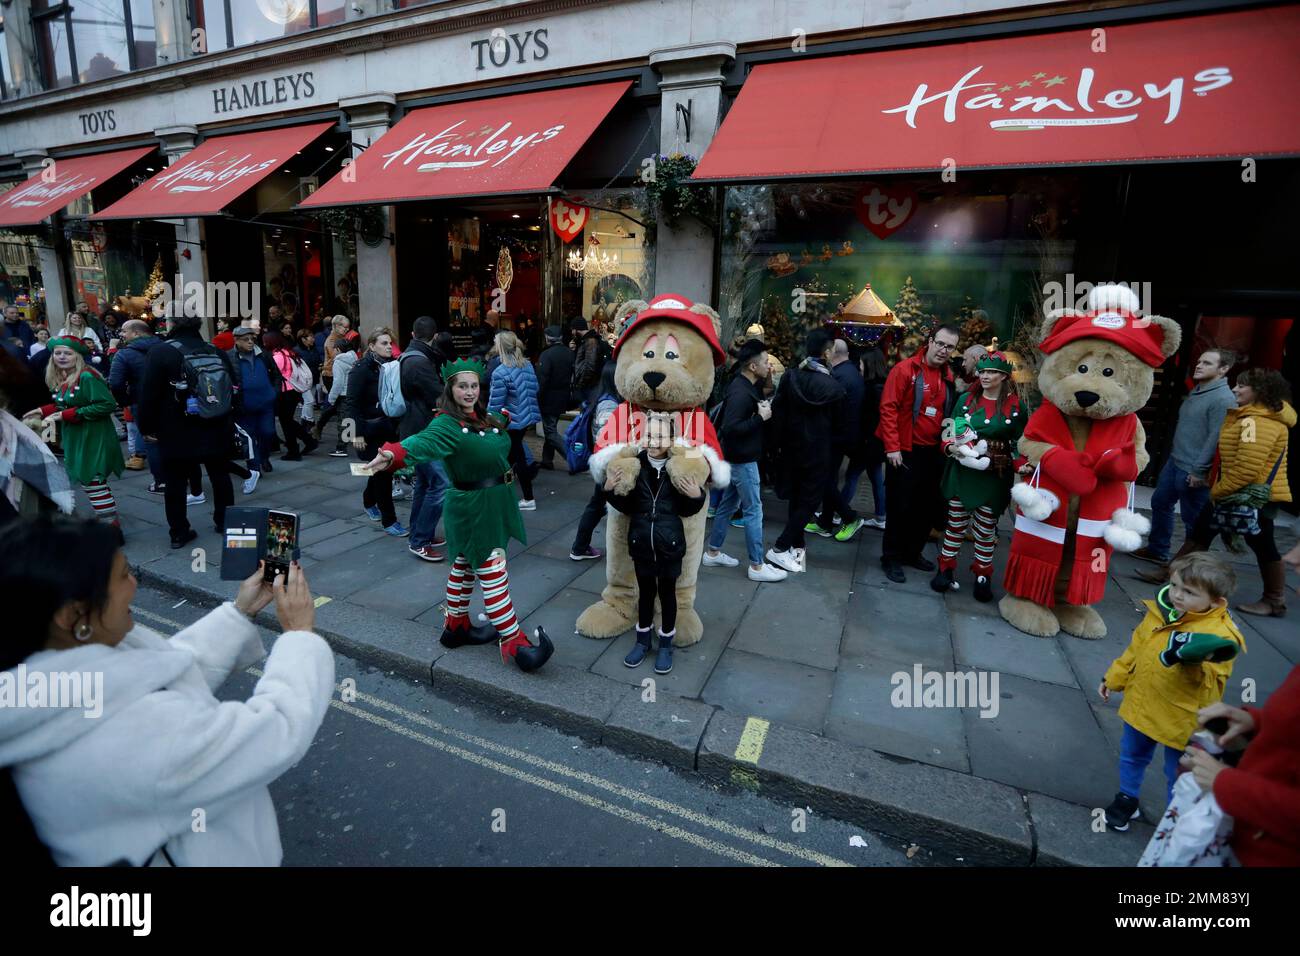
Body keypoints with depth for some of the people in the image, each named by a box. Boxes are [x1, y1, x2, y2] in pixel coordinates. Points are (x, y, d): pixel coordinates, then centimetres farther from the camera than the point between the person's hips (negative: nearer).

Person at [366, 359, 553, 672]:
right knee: (494, 573, -6)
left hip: (493, 503, 9)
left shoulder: (486, 419, 6)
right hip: (471, 508, -9)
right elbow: (423, 441, -40)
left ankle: (456, 626, 37)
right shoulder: (447, 424, -19)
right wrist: (393, 454, -59)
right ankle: (514, 643, 1)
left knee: (465, 567, 21)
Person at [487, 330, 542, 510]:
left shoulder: (500, 372, -21)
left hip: (510, 422, -7)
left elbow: (495, 404, -18)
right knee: (513, 453, 20)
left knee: (517, 457, 4)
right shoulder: (527, 365, 1)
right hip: (526, 418, 8)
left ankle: (528, 499, 13)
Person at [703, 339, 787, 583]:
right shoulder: (740, 392, -24)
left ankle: (712, 552, 28)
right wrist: (761, 417, -23)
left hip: (738, 457, 10)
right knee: (753, 510, -2)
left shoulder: (747, 386, 8)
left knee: (728, 504, 17)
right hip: (742, 459, -10)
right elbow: (731, 428, -29)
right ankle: (757, 566, 8)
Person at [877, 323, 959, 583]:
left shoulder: (949, 376, 9)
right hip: (905, 451, -6)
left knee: (928, 506, 13)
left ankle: (912, 553, 29)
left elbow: (948, 412, 19)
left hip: (934, 452, 6)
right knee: (900, 506, 1)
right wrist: (892, 447, -18)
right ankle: (891, 558, 14)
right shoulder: (905, 369, -10)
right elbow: (888, 408, -14)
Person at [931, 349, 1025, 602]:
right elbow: (950, 430, 5)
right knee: (956, 522, 9)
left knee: (986, 528, 7)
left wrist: (1022, 465, -14)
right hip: (963, 471, 1)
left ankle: (983, 576, 21)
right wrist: (950, 447, -15)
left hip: (995, 476, -1)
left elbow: (1019, 442, 2)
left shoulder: (1015, 405, -2)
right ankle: (945, 569, 21)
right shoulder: (966, 398, 3)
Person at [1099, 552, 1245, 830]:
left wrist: (1194, 665, -44)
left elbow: (1211, 686, -28)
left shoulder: (1219, 635, -22)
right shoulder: (1160, 612, -5)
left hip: (1181, 721, -6)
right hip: (1140, 706, 6)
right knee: (1132, 756, 24)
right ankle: (1127, 799, 45)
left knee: (1178, 776, 14)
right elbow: (1135, 649, 8)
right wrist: (1113, 678, 13)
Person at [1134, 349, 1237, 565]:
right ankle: (1157, 550, 32)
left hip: (1193, 470, -9)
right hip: (1174, 461, 10)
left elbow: (1216, 439, -22)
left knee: (1193, 520, 2)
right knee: (1160, 503, 18)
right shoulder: (1196, 391, 11)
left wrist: (1199, 470, -21)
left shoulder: (1224, 399, -18)